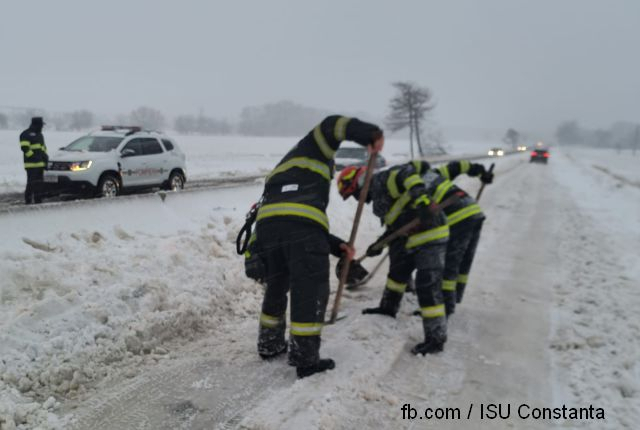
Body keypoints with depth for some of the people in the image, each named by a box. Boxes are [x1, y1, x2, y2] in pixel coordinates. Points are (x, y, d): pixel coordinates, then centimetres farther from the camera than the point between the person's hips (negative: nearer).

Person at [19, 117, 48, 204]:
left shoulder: (39, 134, 23)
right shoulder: (26, 134, -5)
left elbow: (43, 147, 29)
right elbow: (24, 148, -15)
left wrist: (45, 157, 15)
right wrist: (33, 156, -18)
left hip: (40, 163, 9)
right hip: (32, 164, -9)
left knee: (39, 183, 9)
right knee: (32, 182, -10)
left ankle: (38, 200, 14)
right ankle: (28, 200, -5)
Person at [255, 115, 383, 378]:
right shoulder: (313, 147, 25)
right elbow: (332, 126, 1)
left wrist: (336, 245, 29)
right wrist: (371, 134, -1)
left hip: (266, 222, 7)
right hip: (301, 223, -7)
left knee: (277, 287, 23)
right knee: (310, 292, 2)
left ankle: (270, 345, 35)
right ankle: (305, 359, 5)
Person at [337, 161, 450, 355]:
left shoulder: (382, 181, -11)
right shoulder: (378, 196, 19)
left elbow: (407, 172, -28)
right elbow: (395, 225, 24)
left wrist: (421, 198, -38)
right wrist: (379, 245, 21)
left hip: (431, 234, -11)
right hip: (413, 240, 11)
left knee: (428, 286, -12)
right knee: (398, 271, 26)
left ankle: (436, 337, -7)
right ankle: (388, 307, 45)